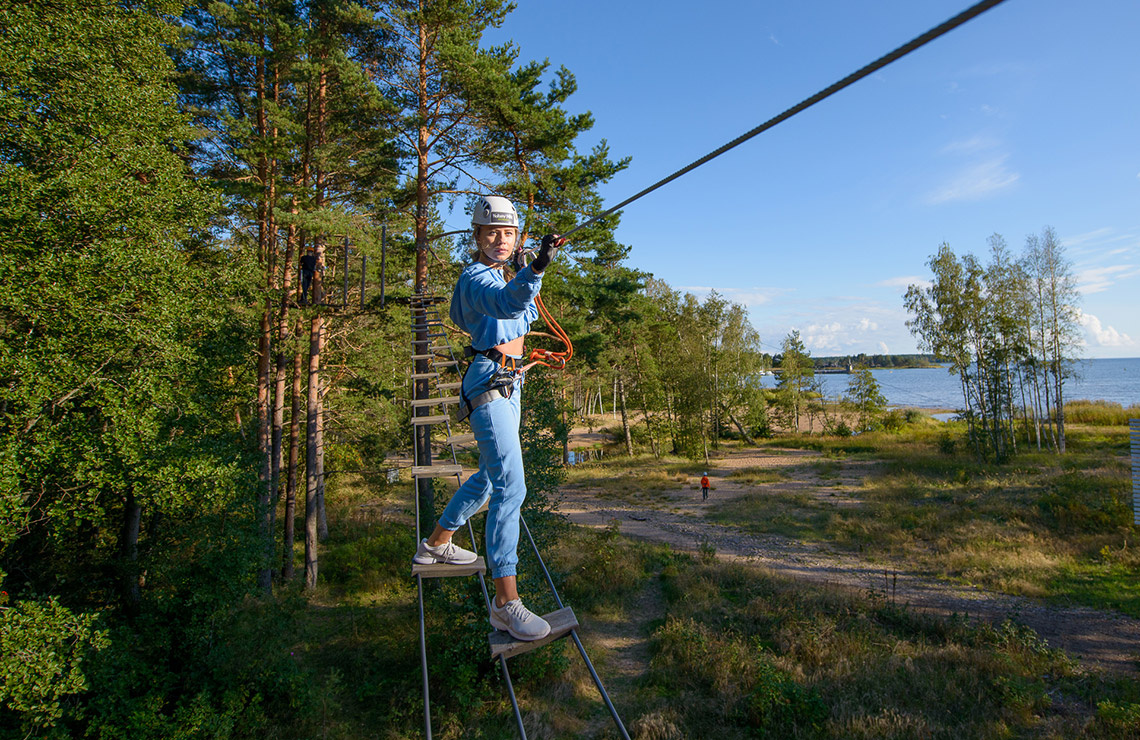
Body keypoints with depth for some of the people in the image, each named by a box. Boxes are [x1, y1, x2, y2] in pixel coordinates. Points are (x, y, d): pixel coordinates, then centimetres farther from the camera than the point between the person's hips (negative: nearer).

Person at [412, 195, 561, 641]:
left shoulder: (498, 276, 17)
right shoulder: (476, 278, -13)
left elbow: (525, 318, 27)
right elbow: (507, 303, -37)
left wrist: (530, 287, 11)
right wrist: (536, 268, -54)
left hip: (508, 386, 10)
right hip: (489, 385, -10)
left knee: (490, 476, 21)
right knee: (510, 487, -18)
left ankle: (436, 544, 40)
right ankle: (506, 604, -16)